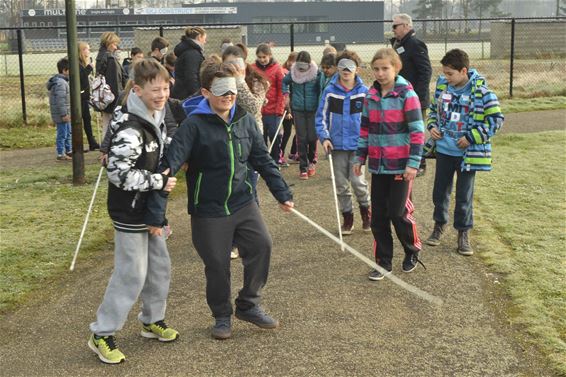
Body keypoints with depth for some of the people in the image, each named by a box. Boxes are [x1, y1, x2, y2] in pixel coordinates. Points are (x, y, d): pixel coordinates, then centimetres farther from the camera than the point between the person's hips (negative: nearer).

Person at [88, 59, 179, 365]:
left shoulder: (155, 118, 6)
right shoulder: (130, 129, -25)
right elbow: (119, 173, -29)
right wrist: (159, 182, -22)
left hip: (149, 209, 9)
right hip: (129, 213, -9)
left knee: (159, 265, 17)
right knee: (132, 274, -4)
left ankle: (153, 320, 35)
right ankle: (101, 335, 9)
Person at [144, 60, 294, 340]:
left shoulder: (245, 120, 2)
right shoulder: (194, 125, -15)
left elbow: (263, 160, 9)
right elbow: (169, 166, -19)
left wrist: (283, 194, 7)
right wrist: (156, 213, -24)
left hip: (243, 203, 4)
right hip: (209, 211, -4)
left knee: (261, 245, -6)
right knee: (217, 265, 5)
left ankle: (248, 305, 17)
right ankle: (222, 316, 30)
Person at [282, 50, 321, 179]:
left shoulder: (317, 73, -9)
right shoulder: (292, 73, -1)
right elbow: (284, 82, 20)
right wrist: (286, 94, 8)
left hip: (313, 109, -1)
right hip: (298, 110, 2)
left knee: (312, 137, 3)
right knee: (301, 139, 2)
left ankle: (311, 162, 28)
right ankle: (303, 168, 8)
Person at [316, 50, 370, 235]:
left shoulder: (364, 92, -3)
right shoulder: (330, 91, -1)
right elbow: (321, 117, 4)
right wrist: (324, 137, -6)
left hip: (357, 144, -2)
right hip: (337, 144, 2)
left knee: (358, 181, -6)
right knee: (341, 185, 8)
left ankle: (366, 212, 20)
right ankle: (347, 218, 23)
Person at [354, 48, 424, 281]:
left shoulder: (406, 95, -10)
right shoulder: (371, 95, 7)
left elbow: (417, 131, -12)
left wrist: (413, 163, -16)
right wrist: (360, 158, 12)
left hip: (400, 165, -5)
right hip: (378, 165, 5)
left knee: (398, 213, -3)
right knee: (378, 216, 7)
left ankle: (412, 251, 24)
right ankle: (383, 262, 18)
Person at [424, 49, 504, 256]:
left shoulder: (481, 92, -16)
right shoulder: (442, 86, -1)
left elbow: (496, 119, -13)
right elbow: (433, 108, 16)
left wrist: (471, 137, -17)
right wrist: (432, 125, -3)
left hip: (467, 153, -4)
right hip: (444, 150, 4)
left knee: (464, 195, 6)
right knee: (440, 190, 16)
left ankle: (463, 233, 22)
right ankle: (439, 225, 36)